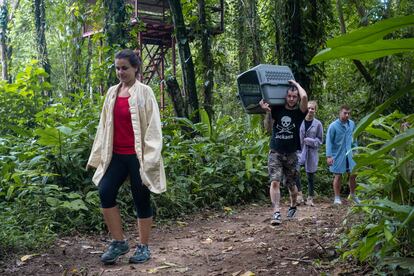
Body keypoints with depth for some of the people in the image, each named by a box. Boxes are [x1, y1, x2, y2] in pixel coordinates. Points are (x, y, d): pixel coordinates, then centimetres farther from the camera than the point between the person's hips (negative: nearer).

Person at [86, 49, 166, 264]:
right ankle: (119, 242, 8)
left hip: (137, 155, -5)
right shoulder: (112, 92, 11)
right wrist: (97, 155, 13)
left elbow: (153, 126, -8)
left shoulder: (144, 92, -5)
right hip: (116, 155, 5)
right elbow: (104, 125, 15)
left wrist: (150, 159, -13)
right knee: (105, 192, -7)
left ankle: (143, 247, 18)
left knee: (141, 199, 3)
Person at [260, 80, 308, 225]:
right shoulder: (277, 109, 3)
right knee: (275, 182, -15)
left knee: (291, 184, 12)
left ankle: (293, 206, 39)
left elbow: (304, 96, -20)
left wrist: (296, 83, -5)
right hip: (275, 153, 0)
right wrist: (267, 111, -17)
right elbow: (268, 127, -4)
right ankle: (276, 213, -18)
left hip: (291, 154, 0)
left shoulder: (299, 113, -1)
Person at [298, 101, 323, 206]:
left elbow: (320, 140, 3)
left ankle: (310, 198, 23)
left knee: (310, 176, 9)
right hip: (299, 151, 0)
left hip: (311, 153, 0)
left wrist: (308, 140, -12)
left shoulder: (318, 124, 0)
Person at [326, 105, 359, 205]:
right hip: (337, 154, -5)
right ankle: (337, 198, 15)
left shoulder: (352, 124, 2)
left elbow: (354, 138, 14)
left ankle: (352, 194, 29)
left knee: (353, 175, 8)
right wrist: (329, 156, -17)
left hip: (349, 154, 5)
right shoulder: (333, 126, -14)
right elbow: (329, 141, -12)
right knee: (338, 176, 3)